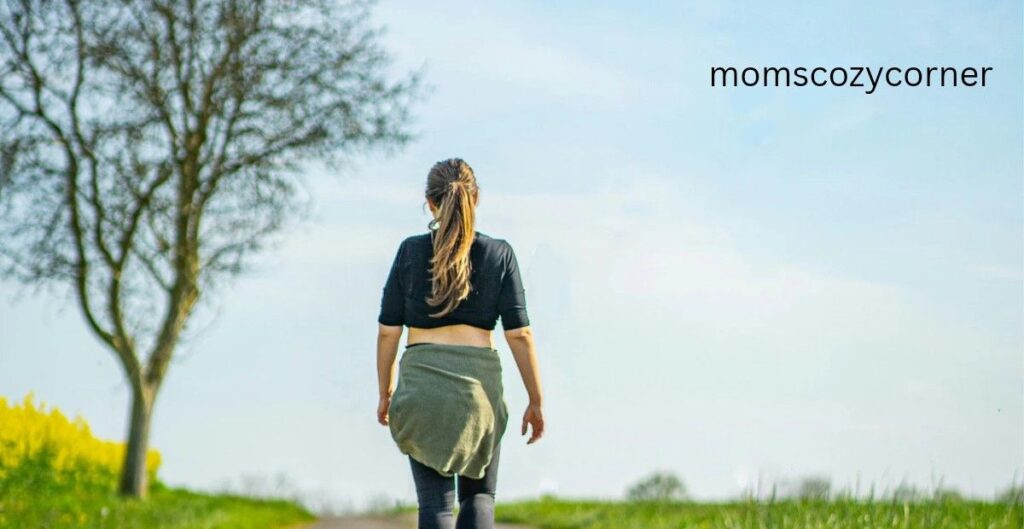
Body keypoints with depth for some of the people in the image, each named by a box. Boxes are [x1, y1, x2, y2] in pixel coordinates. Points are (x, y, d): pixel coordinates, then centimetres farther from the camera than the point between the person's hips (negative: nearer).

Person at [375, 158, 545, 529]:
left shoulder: (411, 250, 1)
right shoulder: (499, 254, 1)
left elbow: (388, 330, 1)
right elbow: (519, 334, -1)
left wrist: (385, 393, 13)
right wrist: (535, 402, 5)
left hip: (422, 381, 0)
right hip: (479, 380, 0)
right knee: (479, 493, 15)